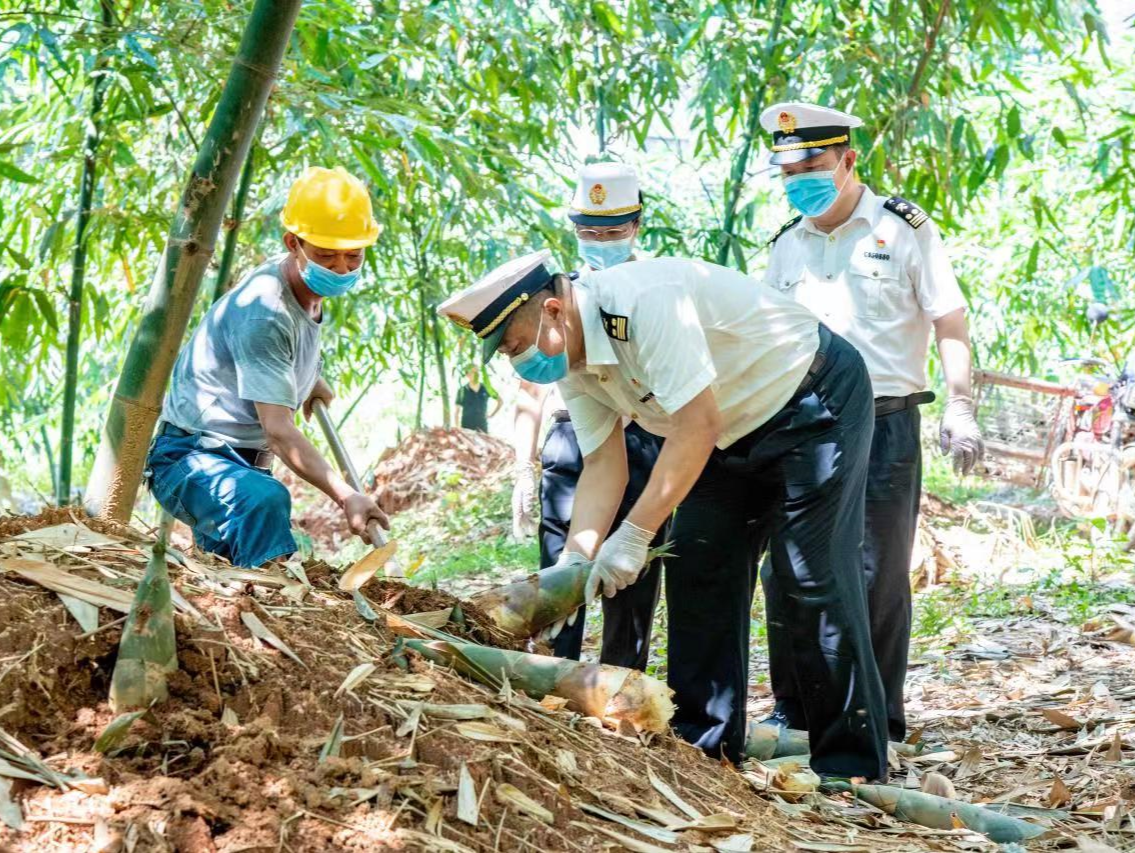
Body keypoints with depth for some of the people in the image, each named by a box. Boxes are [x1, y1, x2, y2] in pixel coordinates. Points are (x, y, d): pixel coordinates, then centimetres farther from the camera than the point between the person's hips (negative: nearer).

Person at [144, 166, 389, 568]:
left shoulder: (309, 288, 6)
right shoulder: (264, 311, -25)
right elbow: (278, 430, -31)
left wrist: (308, 381, 25)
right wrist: (346, 496, -39)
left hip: (240, 465, 10)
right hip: (190, 458, -10)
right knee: (265, 500, -40)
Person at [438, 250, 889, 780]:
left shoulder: (644, 300, -33)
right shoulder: (571, 362, -5)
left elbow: (698, 426, -35)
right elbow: (601, 463, -5)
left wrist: (634, 536, -34)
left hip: (816, 403, -9)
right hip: (735, 435, 9)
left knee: (816, 580, -12)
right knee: (696, 573, 4)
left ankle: (850, 770, -5)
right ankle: (703, 749, 12)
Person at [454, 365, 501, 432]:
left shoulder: (486, 389, 4)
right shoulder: (462, 391, -1)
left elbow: (499, 401, 18)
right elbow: (457, 412, 1)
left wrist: (492, 415, 10)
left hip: (483, 428, 2)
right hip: (467, 428, -2)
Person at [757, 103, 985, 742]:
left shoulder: (904, 230, 0)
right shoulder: (788, 247, 15)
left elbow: (951, 324, -2)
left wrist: (960, 407, -14)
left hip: (885, 426, -5)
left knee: (878, 575, -2)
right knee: (787, 572, 4)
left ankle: (879, 720, 8)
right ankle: (794, 710, 16)